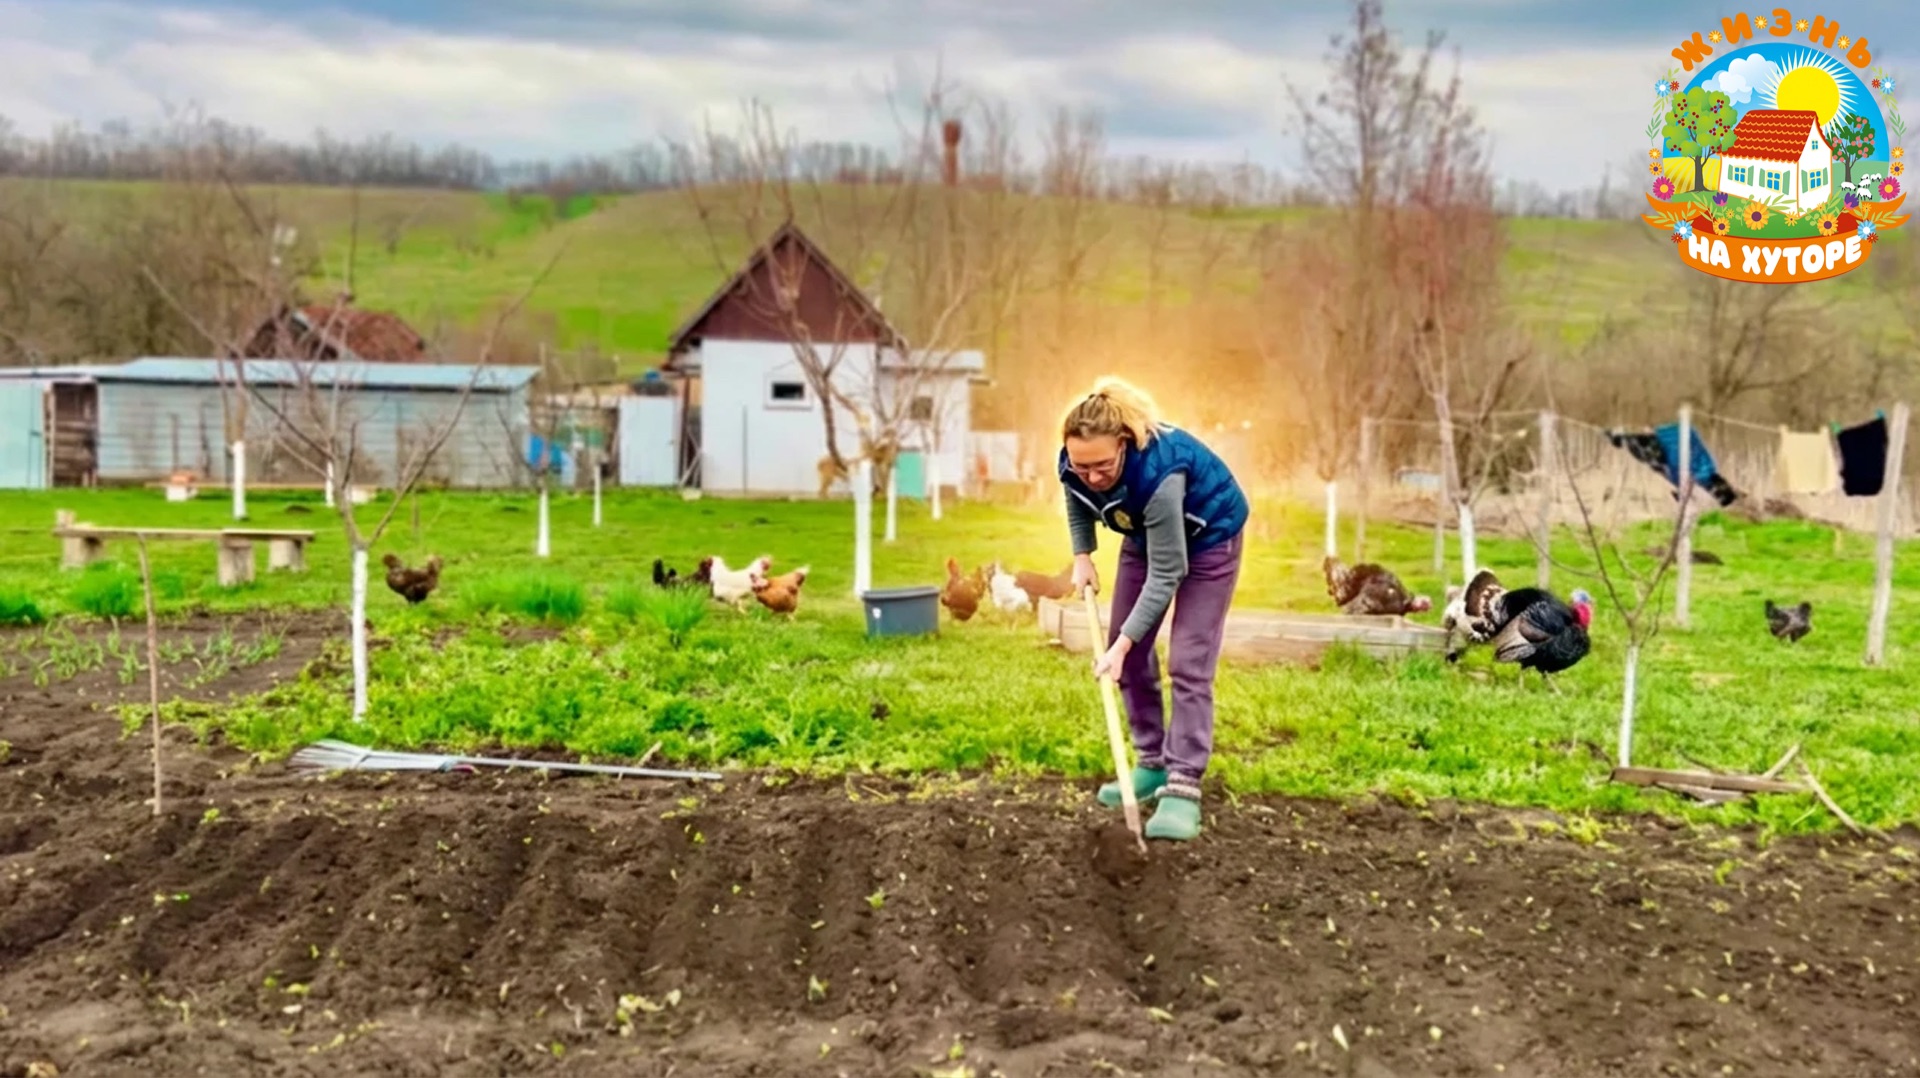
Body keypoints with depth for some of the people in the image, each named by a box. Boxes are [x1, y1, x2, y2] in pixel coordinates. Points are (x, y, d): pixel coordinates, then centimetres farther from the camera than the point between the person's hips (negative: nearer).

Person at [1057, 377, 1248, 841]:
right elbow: (1077, 502, 4)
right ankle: (1152, 765, 16)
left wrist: (1121, 643, -37)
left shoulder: (1157, 473, -42)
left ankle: (1182, 787, -14)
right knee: (1131, 652, 4)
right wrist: (1082, 556, -10)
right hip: (1144, 534, 7)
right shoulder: (1074, 466, -24)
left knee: (1189, 662, -15)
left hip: (1207, 537, -6)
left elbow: (1165, 573, -35)